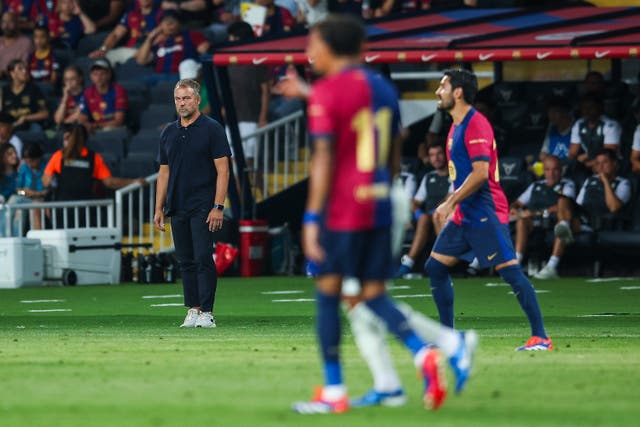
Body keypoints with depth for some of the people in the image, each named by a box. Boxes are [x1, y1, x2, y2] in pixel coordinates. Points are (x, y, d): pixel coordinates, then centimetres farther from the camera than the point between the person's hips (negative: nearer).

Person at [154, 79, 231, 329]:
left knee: (203, 259, -9)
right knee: (186, 262, 7)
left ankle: (207, 313, -7)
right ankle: (193, 310, 12)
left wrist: (218, 207, -15)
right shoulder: (169, 133, 12)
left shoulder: (212, 129, -5)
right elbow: (164, 172, 15)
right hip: (177, 209, 6)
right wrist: (158, 209, 9)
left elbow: (222, 170, -8)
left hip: (203, 208, -6)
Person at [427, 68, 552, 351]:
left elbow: (480, 172, -22)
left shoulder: (476, 124, -14)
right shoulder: (456, 126, 16)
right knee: (435, 267, 9)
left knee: (509, 270, -13)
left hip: (485, 215, -10)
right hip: (464, 216, 10)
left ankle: (540, 338, -13)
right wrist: (450, 205, 20)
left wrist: (450, 203, -20)